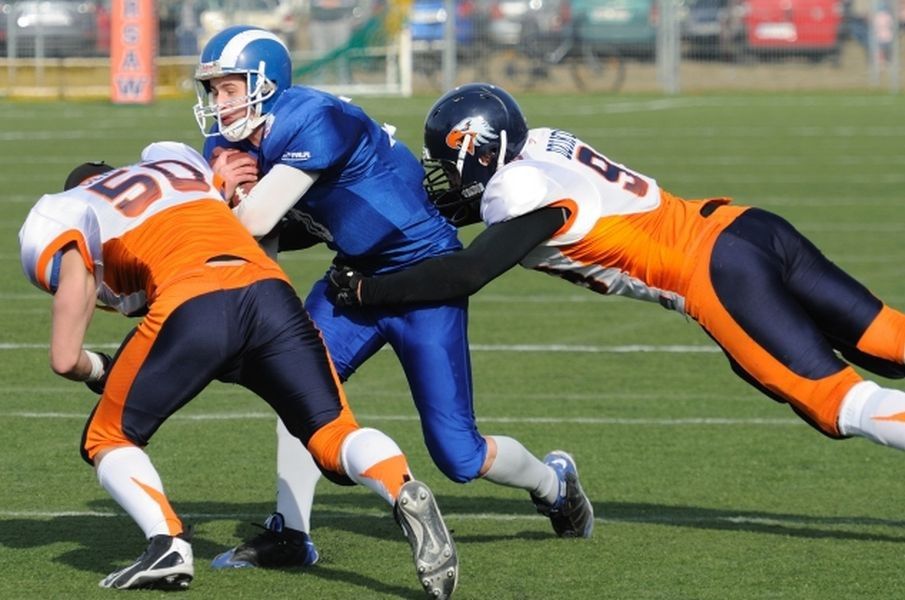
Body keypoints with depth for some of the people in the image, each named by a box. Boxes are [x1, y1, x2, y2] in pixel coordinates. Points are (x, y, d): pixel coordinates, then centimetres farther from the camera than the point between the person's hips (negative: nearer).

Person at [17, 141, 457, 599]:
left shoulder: (65, 214, 22)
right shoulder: (178, 162, 36)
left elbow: (65, 358, 14)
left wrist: (100, 373, 32)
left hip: (191, 305, -3)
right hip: (270, 291, 3)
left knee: (108, 440, 16)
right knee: (334, 433, 6)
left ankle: (167, 543, -6)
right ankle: (405, 495, -24)